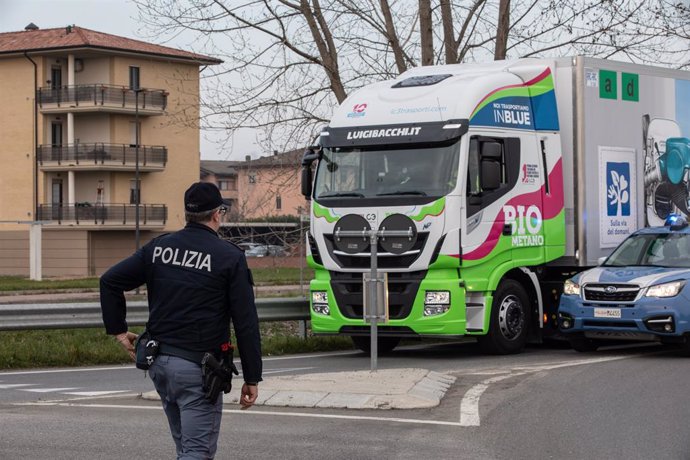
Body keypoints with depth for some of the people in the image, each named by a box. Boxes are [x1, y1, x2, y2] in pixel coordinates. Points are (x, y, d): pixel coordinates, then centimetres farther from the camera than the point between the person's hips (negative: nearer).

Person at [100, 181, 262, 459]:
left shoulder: (158, 247, 6)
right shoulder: (229, 258, -7)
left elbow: (110, 281, 5)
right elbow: (246, 323, -8)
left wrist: (118, 330, 12)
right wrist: (252, 378, -2)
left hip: (158, 361, 6)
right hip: (197, 368, -6)